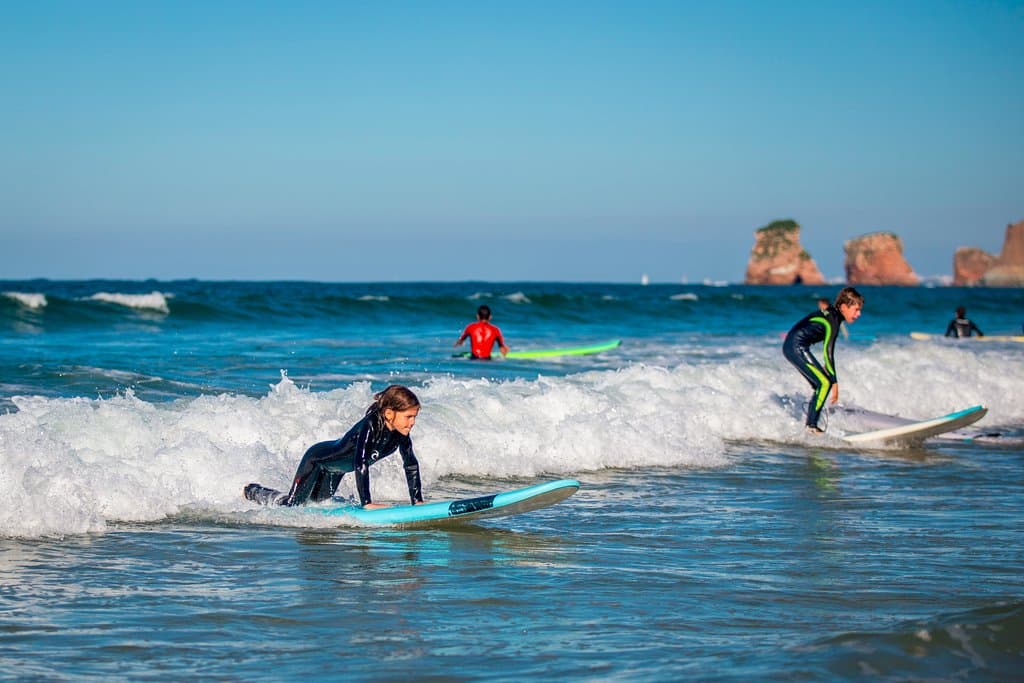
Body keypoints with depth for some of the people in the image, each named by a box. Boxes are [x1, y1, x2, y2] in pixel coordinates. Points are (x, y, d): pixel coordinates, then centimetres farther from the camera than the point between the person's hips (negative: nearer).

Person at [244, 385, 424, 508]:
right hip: (317, 458, -8)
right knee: (290, 505, -3)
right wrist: (367, 503, -48)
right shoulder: (370, 426, -40)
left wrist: (417, 501, -14)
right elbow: (360, 464, -46)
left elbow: (411, 465, -9)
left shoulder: (400, 433, -19)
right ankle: (252, 491, 25)